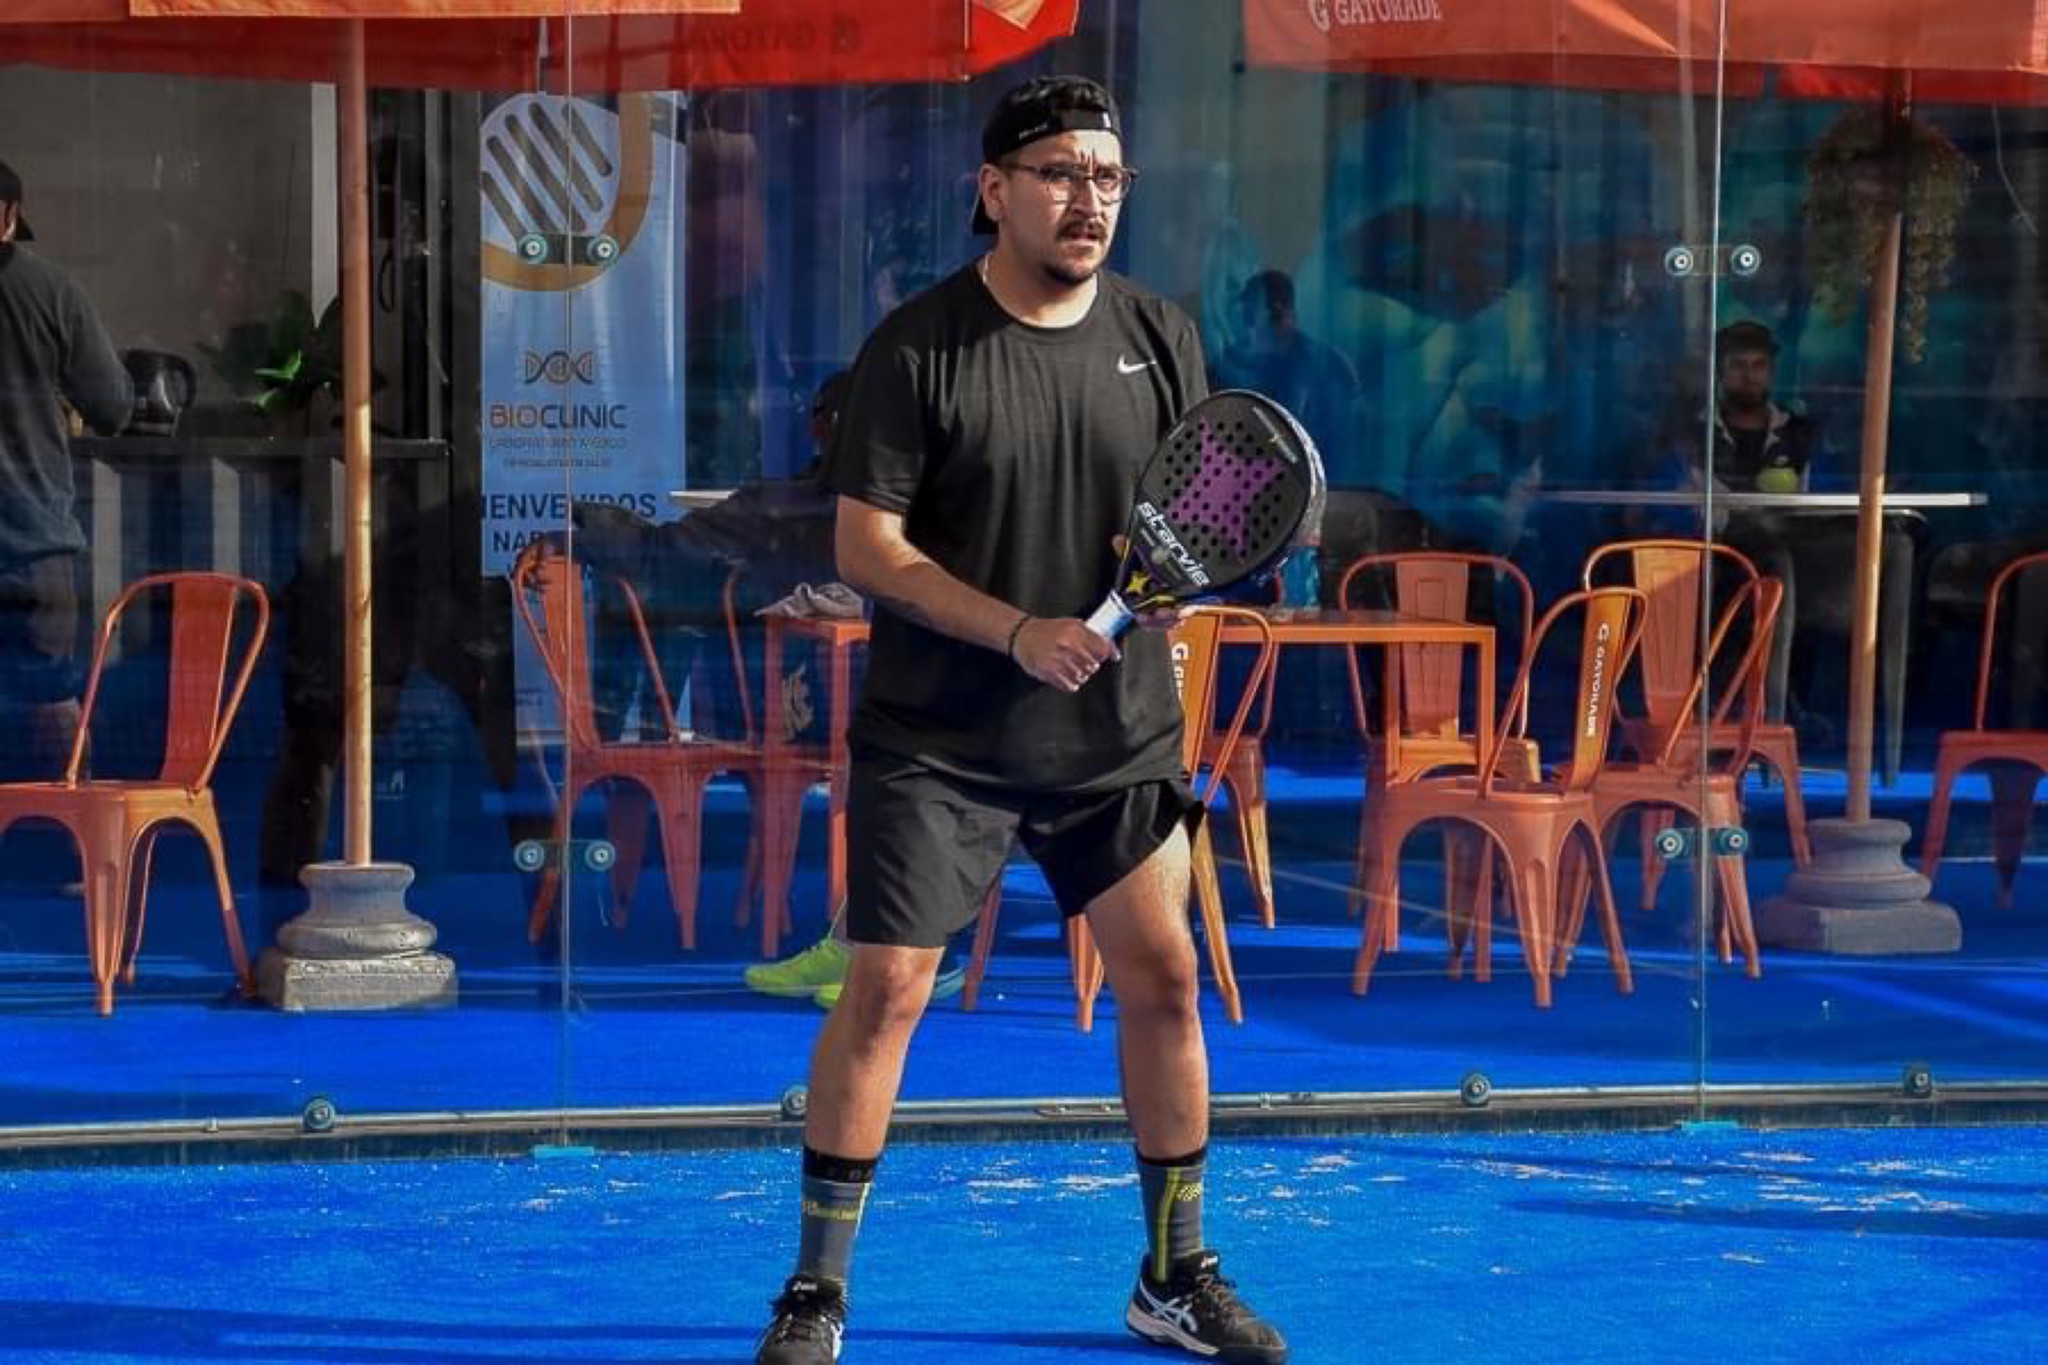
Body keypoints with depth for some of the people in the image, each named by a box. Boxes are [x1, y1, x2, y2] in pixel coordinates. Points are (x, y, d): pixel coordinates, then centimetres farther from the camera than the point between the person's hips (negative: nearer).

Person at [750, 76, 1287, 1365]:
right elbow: (867, 544, -11)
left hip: (1118, 734, 4)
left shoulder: (1160, 336, 5)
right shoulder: (916, 349, -9)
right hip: (938, 741, -4)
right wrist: (1018, 634, -21)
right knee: (885, 992, -6)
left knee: (1164, 977, 6)